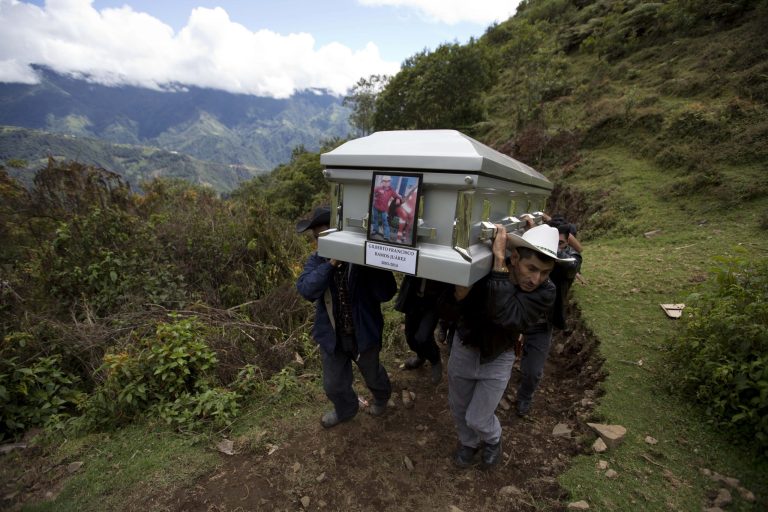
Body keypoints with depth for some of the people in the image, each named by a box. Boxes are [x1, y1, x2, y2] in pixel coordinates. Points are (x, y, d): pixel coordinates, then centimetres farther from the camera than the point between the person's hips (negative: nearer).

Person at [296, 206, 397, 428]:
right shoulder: (317, 260, -9)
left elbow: (386, 293, -26)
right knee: (333, 385, 20)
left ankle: (382, 397, 61)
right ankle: (345, 410, 55)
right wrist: (330, 264, -33)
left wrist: (369, 265, -36)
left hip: (363, 332, -2)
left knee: (372, 375, 25)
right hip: (331, 335, 3)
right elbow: (305, 289, -25)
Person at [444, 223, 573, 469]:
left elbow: (507, 316, -44)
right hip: (464, 349, 2)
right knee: (459, 408, 20)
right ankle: (468, 442, 53)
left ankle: (493, 441, 43)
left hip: (498, 358, -1)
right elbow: (454, 309, -25)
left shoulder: (545, 293, -26)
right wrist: (461, 291, -45)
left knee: (477, 419, 6)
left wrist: (499, 261, -47)